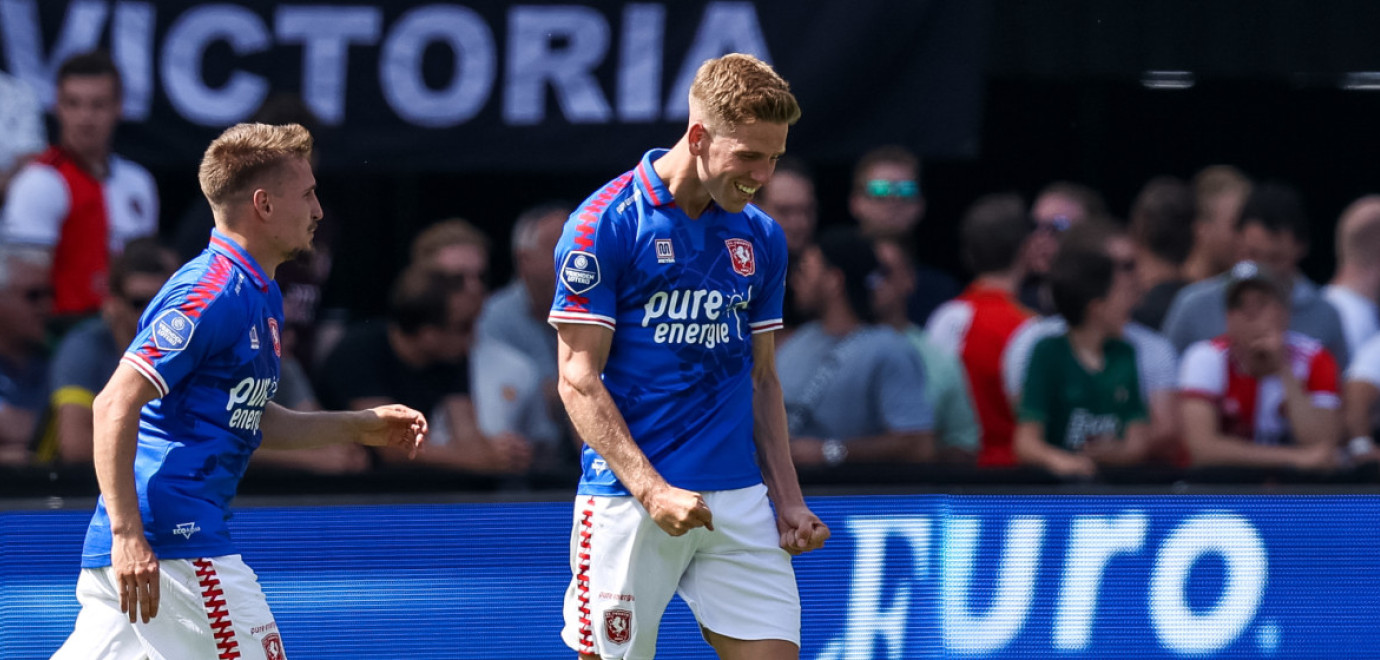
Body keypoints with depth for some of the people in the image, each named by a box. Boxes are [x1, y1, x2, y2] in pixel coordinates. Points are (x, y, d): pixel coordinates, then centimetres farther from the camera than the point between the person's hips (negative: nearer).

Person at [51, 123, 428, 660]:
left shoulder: (261, 296, 18)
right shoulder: (210, 293, -14)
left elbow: (249, 418, 29)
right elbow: (115, 405, -20)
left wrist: (361, 427, 23)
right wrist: (127, 533, -25)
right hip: (172, 536, -10)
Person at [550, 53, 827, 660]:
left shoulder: (761, 239, 11)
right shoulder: (606, 224, -7)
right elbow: (579, 379, -9)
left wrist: (787, 497, 8)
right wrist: (652, 491, -18)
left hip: (740, 502, 5)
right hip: (629, 502, -5)